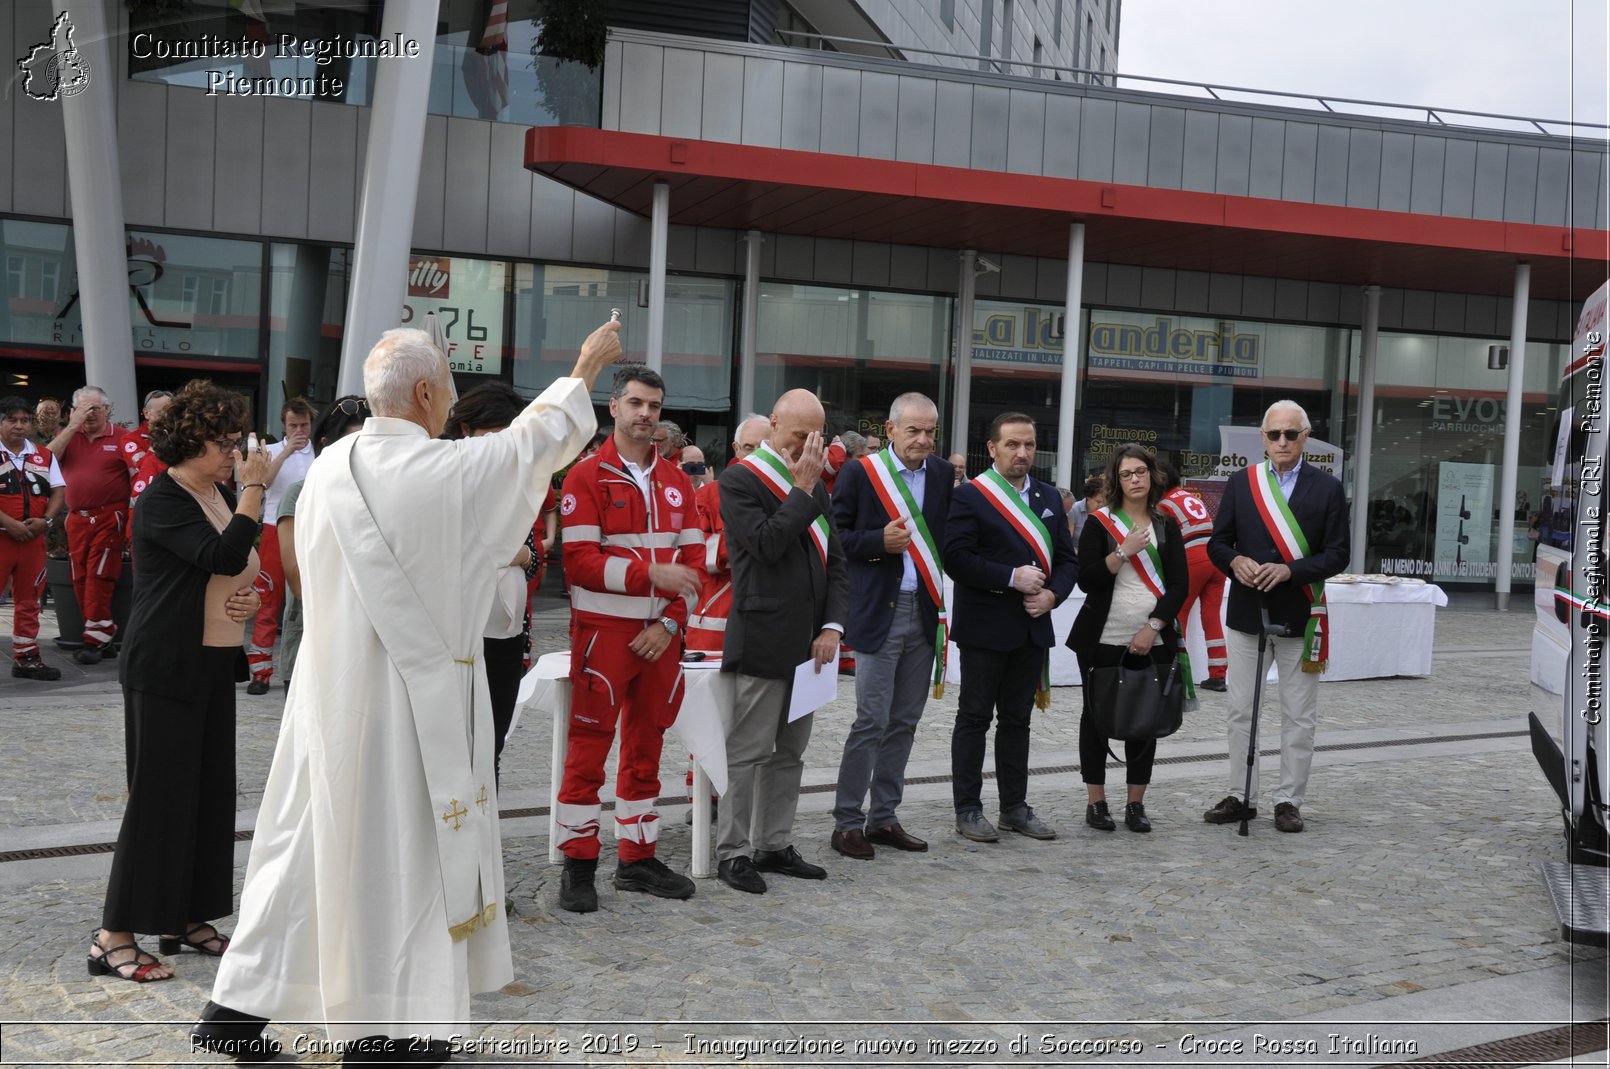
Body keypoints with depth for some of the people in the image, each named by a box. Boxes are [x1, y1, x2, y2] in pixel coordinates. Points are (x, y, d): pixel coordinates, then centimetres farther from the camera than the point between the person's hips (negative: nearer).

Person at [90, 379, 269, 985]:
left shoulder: (222, 497, 12)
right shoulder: (162, 501, -14)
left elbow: (243, 574, 24)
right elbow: (224, 557, -28)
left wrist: (251, 597, 2)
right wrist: (255, 488, -21)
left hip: (215, 665, 8)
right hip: (165, 668, -8)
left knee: (210, 791, 10)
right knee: (159, 794, -6)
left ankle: (188, 918, 21)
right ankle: (114, 937, 3)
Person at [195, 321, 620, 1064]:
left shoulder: (327, 467, 1)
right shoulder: (453, 470, -15)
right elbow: (539, 436, 3)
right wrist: (586, 369, 19)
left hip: (329, 687, 6)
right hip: (411, 696, -5)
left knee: (307, 838, 15)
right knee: (400, 849, 6)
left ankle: (238, 1002, 22)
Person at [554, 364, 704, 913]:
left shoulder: (676, 480, 11)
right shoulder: (586, 477, -4)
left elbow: (693, 559, 8)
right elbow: (579, 561, -12)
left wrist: (670, 622, -5)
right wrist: (652, 573, -20)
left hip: (660, 636, 5)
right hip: (603, 633, -5)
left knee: (646, 747, 12)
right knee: (588, 750, -1)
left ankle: (638, 858, 22)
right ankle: (578, 866, 9)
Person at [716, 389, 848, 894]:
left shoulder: (815, 484, 15)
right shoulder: (741, 480, -6)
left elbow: (835, 561, 14)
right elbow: (766, 544, -20)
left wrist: (831, 626, 2)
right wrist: (802, 489, -15)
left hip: (807, 642, 7)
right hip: (762, 640, -7)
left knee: (789, 752, 12)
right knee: (749, 752, -2)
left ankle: (774, 845, 21)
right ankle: (733, 852, 7)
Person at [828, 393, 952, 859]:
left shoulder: (943, 475, 9)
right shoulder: (860, 472, -4)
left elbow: (948, 536, 12)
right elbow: (838, 535, -3)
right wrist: (879, 542, -18)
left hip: (925, 612, 5)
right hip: (879, 612, -5)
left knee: (905, 721, 10)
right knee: (872, 720, -5)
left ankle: (883, 817, 21)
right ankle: (847, 822, 6)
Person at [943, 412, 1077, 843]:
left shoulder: (1049, 497, 12)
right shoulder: (971, 495, -6)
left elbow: (1067, 559, 12)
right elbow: (956, 558, -16)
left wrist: (1052, 594, -7)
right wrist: (1012, 578, -19)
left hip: (1032, 626, 6)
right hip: (984, 627, -5)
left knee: (1017, 719, 13)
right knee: (975, 717, 3)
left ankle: (1015, 806, 21)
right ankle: (968, 809, 10)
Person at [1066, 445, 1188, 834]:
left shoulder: (1167, 526, 9)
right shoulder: (1099, 523, 2)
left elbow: (1179, 583, 2)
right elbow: (1087, 580, -7)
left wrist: (1153, 627, -9)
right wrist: (1124, 552, -17)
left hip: (1152, 641, 2)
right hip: (1103, 640, -2)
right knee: (1097, 715, 3)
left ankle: (1136, 803, 13)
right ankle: (1095, 802, 12)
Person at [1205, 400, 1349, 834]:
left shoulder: (1328, 488, -1)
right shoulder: (1241, 482, 5)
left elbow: (1337, 554, -4)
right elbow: (1217, 542, 6)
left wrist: (1289, 570, -19)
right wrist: (1235, 561, -16)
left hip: (1299, 617, -2)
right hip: (1246, 613, 2)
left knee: (1298, 717, 5)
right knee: (1240, 712, 8)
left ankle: (1289, 800, 15)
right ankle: (1241, 796, 19)